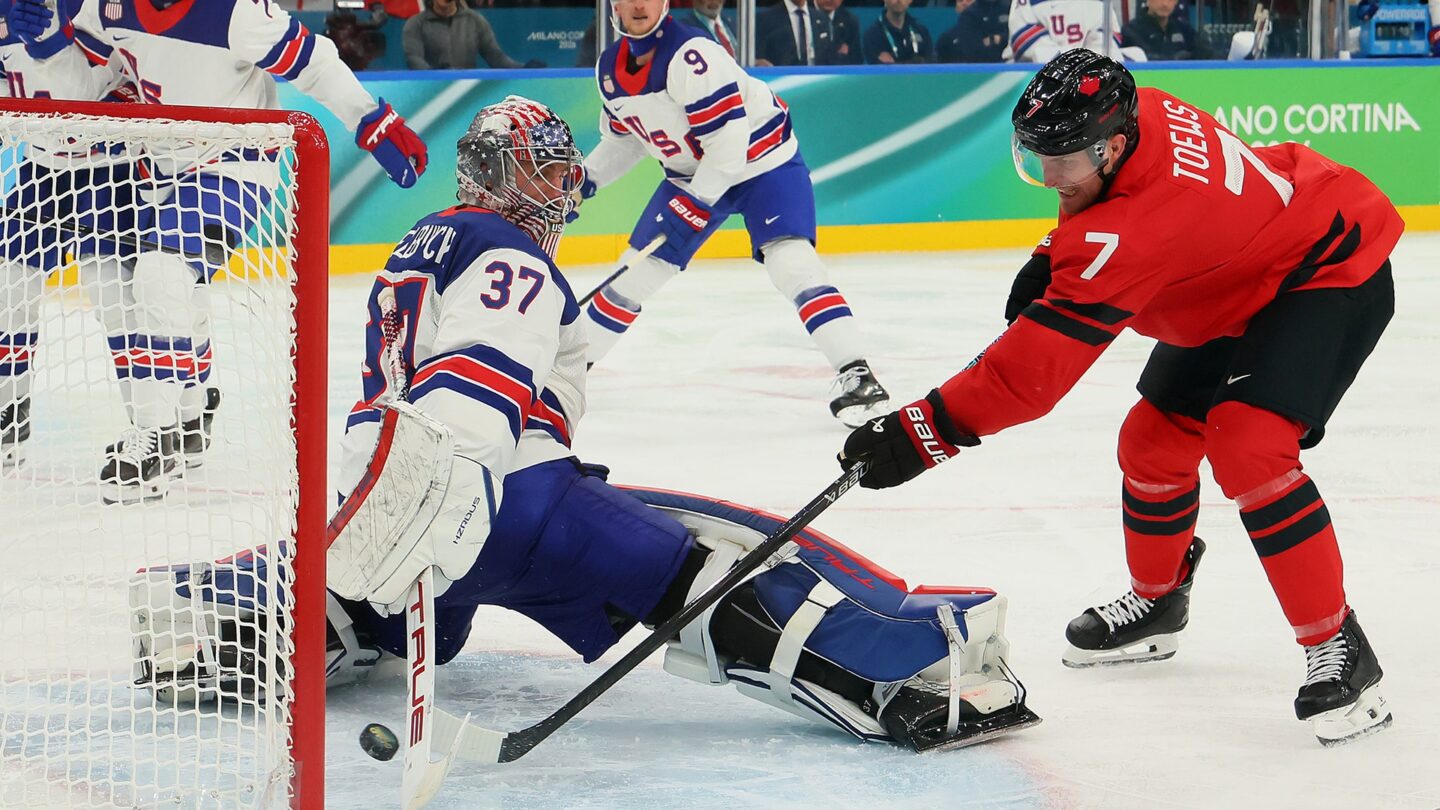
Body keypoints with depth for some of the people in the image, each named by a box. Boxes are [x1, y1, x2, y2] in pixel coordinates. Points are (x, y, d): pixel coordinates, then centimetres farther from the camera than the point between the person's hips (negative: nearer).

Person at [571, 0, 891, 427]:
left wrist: (694, 204, -28)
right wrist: (587, 179, 5)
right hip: (692, 174, 7)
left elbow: (729, 139, -31)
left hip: (762, 158, -7)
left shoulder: (690, 55, -29)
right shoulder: (610, 69, -3)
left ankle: (856, 375, -30)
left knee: (790, 259, -26)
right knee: (638, 270, 7)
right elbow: (624, 136, 16)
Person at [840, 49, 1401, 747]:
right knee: (1154, 439, 12)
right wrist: (1050, 263, -2)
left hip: (1331, 275, -10)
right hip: (1241, 279, 10)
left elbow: (1035, 369, -37)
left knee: (1246, 448, -27)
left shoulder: (1138, 230, -37)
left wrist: (920, 433, -35)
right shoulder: (1137, 116, -13)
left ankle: (1339, 650, -17)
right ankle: (1156, 602, 37)